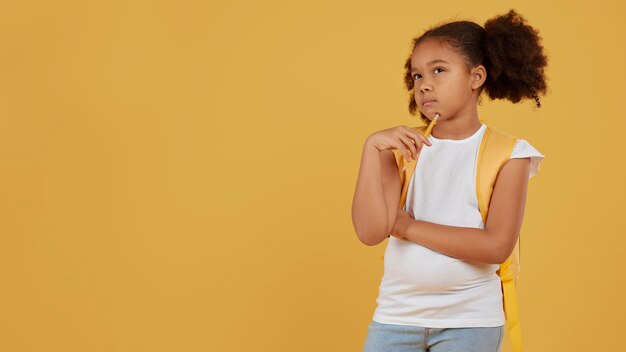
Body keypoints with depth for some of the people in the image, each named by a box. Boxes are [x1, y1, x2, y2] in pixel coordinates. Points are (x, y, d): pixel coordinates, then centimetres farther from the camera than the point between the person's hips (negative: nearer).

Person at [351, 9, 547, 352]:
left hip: (470, 319, -2)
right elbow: (371, 232, -9)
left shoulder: (507, 153, -4)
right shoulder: (405, 147, 2)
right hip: (396, 314, 2)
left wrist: (407, 226, -10)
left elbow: (496, 246, -14)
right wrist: (372, 148, -17)